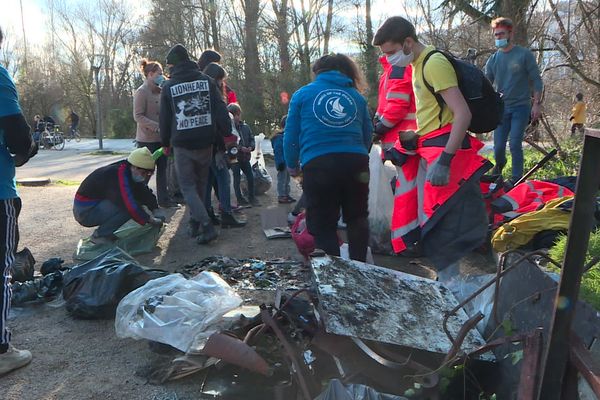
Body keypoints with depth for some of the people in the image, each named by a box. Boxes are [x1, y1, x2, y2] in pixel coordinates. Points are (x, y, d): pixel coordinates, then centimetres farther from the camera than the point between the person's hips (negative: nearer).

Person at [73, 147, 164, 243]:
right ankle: (99, 236, -10)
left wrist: (155, 209, -3)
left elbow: (145, 192, 9)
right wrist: (149, 219, -24)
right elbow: (129, 205, -33)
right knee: (127, 207, -25)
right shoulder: (120, 175, -27)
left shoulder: (129, 171, 1)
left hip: (97, 205, 9)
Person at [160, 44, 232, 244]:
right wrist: (227, 133, 1)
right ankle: (196, 222, 23)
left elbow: (165, 119, 3)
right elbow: (220, 109, -3)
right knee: (201, 183, 16)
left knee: (187, 186, 4)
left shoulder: (169, 86, -2)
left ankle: (206, 225, -10)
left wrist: (166, 143, 14)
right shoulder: (207, 81, 3)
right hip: (205, 142, 3)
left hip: (182, 144, -3)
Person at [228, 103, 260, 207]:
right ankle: (240, 199, 13)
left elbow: (252, 138, 11)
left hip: (245, 156, 5)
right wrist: (240, 148, -22)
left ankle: (252, 198, 20)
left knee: (250, 177, 7)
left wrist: (251, 147, -8)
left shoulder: (245, 126, 6)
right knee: (237, 178, 3)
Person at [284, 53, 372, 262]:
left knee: (323, 225, 6)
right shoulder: (357, 96, 18)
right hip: (356, 161, 3)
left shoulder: (302, 94, 12)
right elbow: (368, 135, 17)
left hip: (318, 165, -3)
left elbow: (291, 135, 8)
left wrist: (292, 166, 22)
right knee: (357, 218, 19)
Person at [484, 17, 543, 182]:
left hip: (521, 107, -3)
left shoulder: (524, 54, -2)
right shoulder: (493, 60, 7)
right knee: (498, 146, 0)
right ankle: (499, 166, 32)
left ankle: (517, 179, -2)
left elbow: (536, 80, -1)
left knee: (515, 144, -13)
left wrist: (537, 103, -8)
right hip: (501, 108, 3)